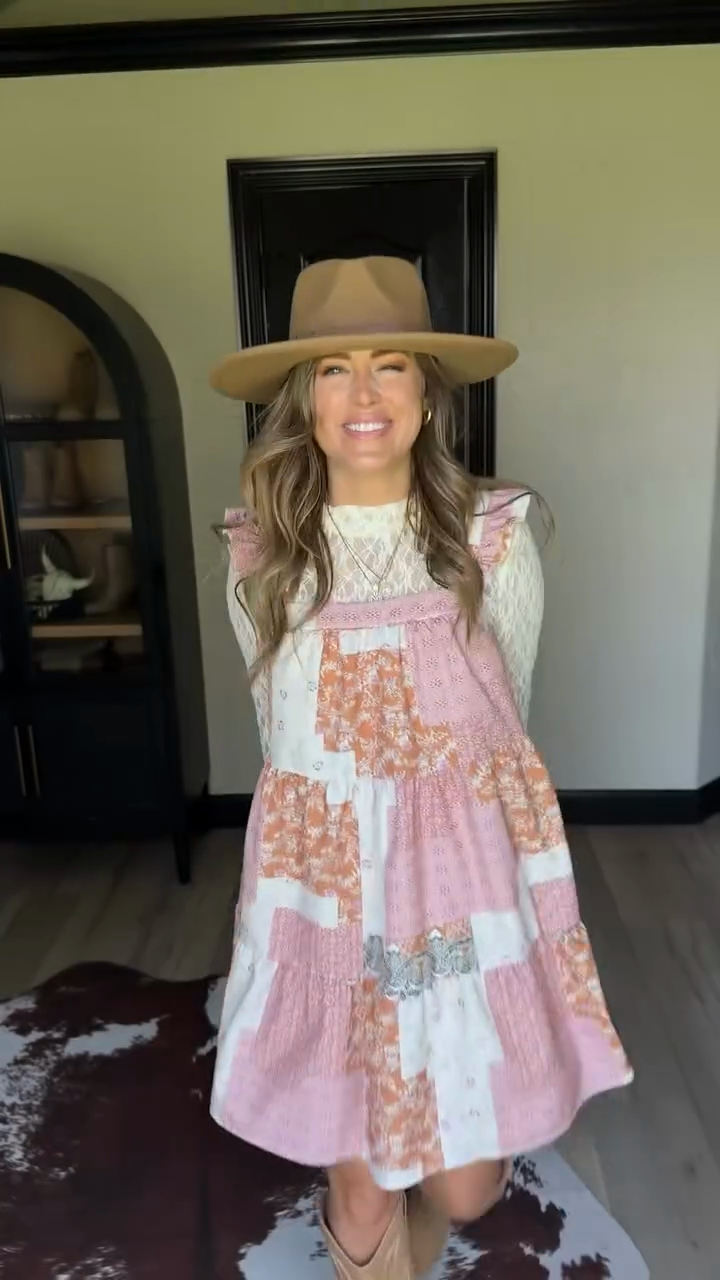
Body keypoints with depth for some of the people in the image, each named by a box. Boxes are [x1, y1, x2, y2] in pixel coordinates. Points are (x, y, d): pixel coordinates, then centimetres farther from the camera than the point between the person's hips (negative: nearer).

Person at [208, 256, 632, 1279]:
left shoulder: (494, 537, -6)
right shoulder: (260, 555, -3)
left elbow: (506, 710, 8)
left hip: (470, 869, 0)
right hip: (326, 879, 1)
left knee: (466, 1184, 12)